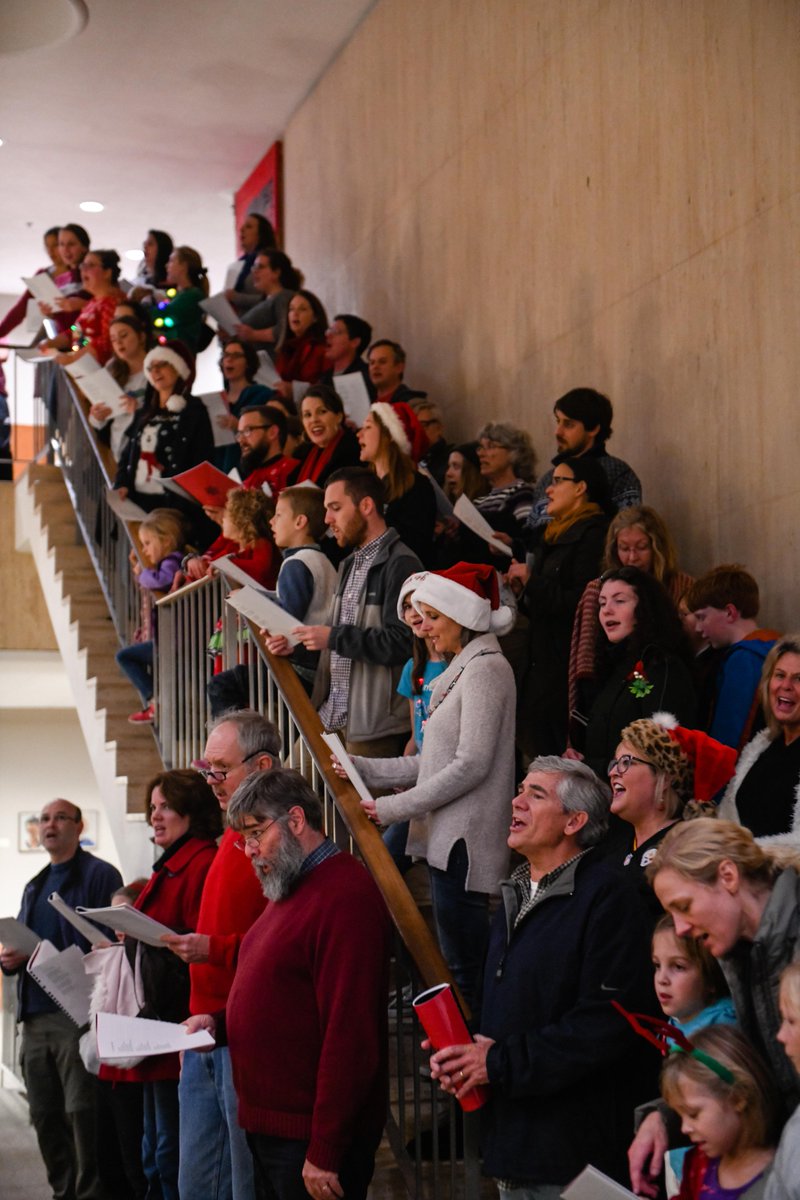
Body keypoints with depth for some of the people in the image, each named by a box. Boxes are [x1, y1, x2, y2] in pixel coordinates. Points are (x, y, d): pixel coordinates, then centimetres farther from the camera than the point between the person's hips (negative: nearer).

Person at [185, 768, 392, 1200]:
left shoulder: (346, 896, -18)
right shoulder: (288, 890, 15)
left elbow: (350, 1035, -22)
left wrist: (324, 1152, -21)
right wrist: (220, 1021, 5)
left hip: (310, 1136, -9)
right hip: (269, 1125, 9)